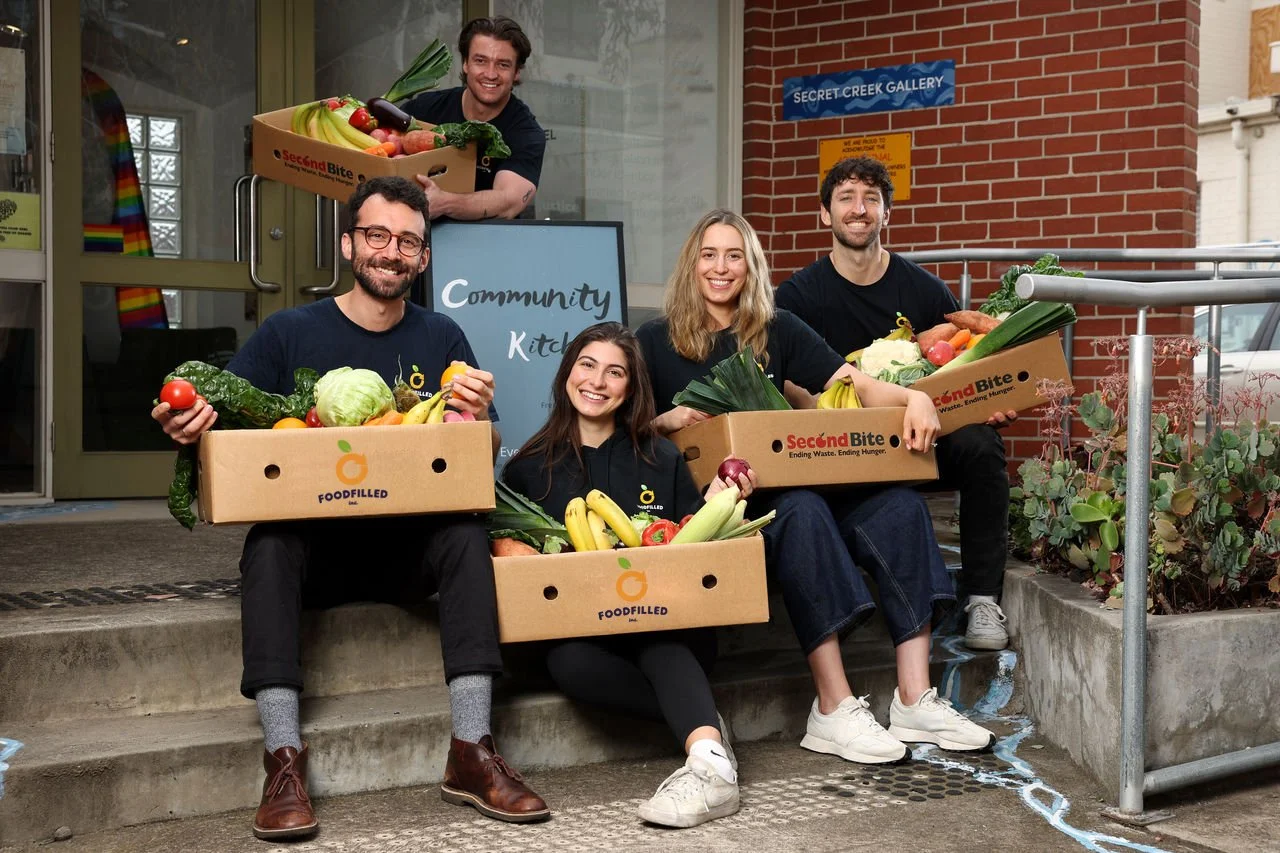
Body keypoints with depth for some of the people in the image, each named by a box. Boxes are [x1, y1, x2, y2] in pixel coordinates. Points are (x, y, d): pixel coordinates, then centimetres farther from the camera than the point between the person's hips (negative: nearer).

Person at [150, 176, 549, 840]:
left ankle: (471, 753, -28)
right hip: (312, 543, -1)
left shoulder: (441, 339, 9)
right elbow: (223, 426, -2)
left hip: (408, 546, 1)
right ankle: (284, 760, -34)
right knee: (269, 542, -32)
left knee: (466, 534, -28)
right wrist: (189, 425, -26)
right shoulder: (289, 333, 4)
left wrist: (481, 420, -18)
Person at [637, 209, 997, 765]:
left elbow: (857, 385, 6)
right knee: (800, 511, -35)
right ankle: (834, 712, -34)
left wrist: (914, 398, -14)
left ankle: (914, 702, -23)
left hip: (785, 484, 4)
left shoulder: (777, 331, 15)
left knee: (897, 506, -20)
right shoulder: (656, 341, 7)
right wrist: (670, 420, -16)